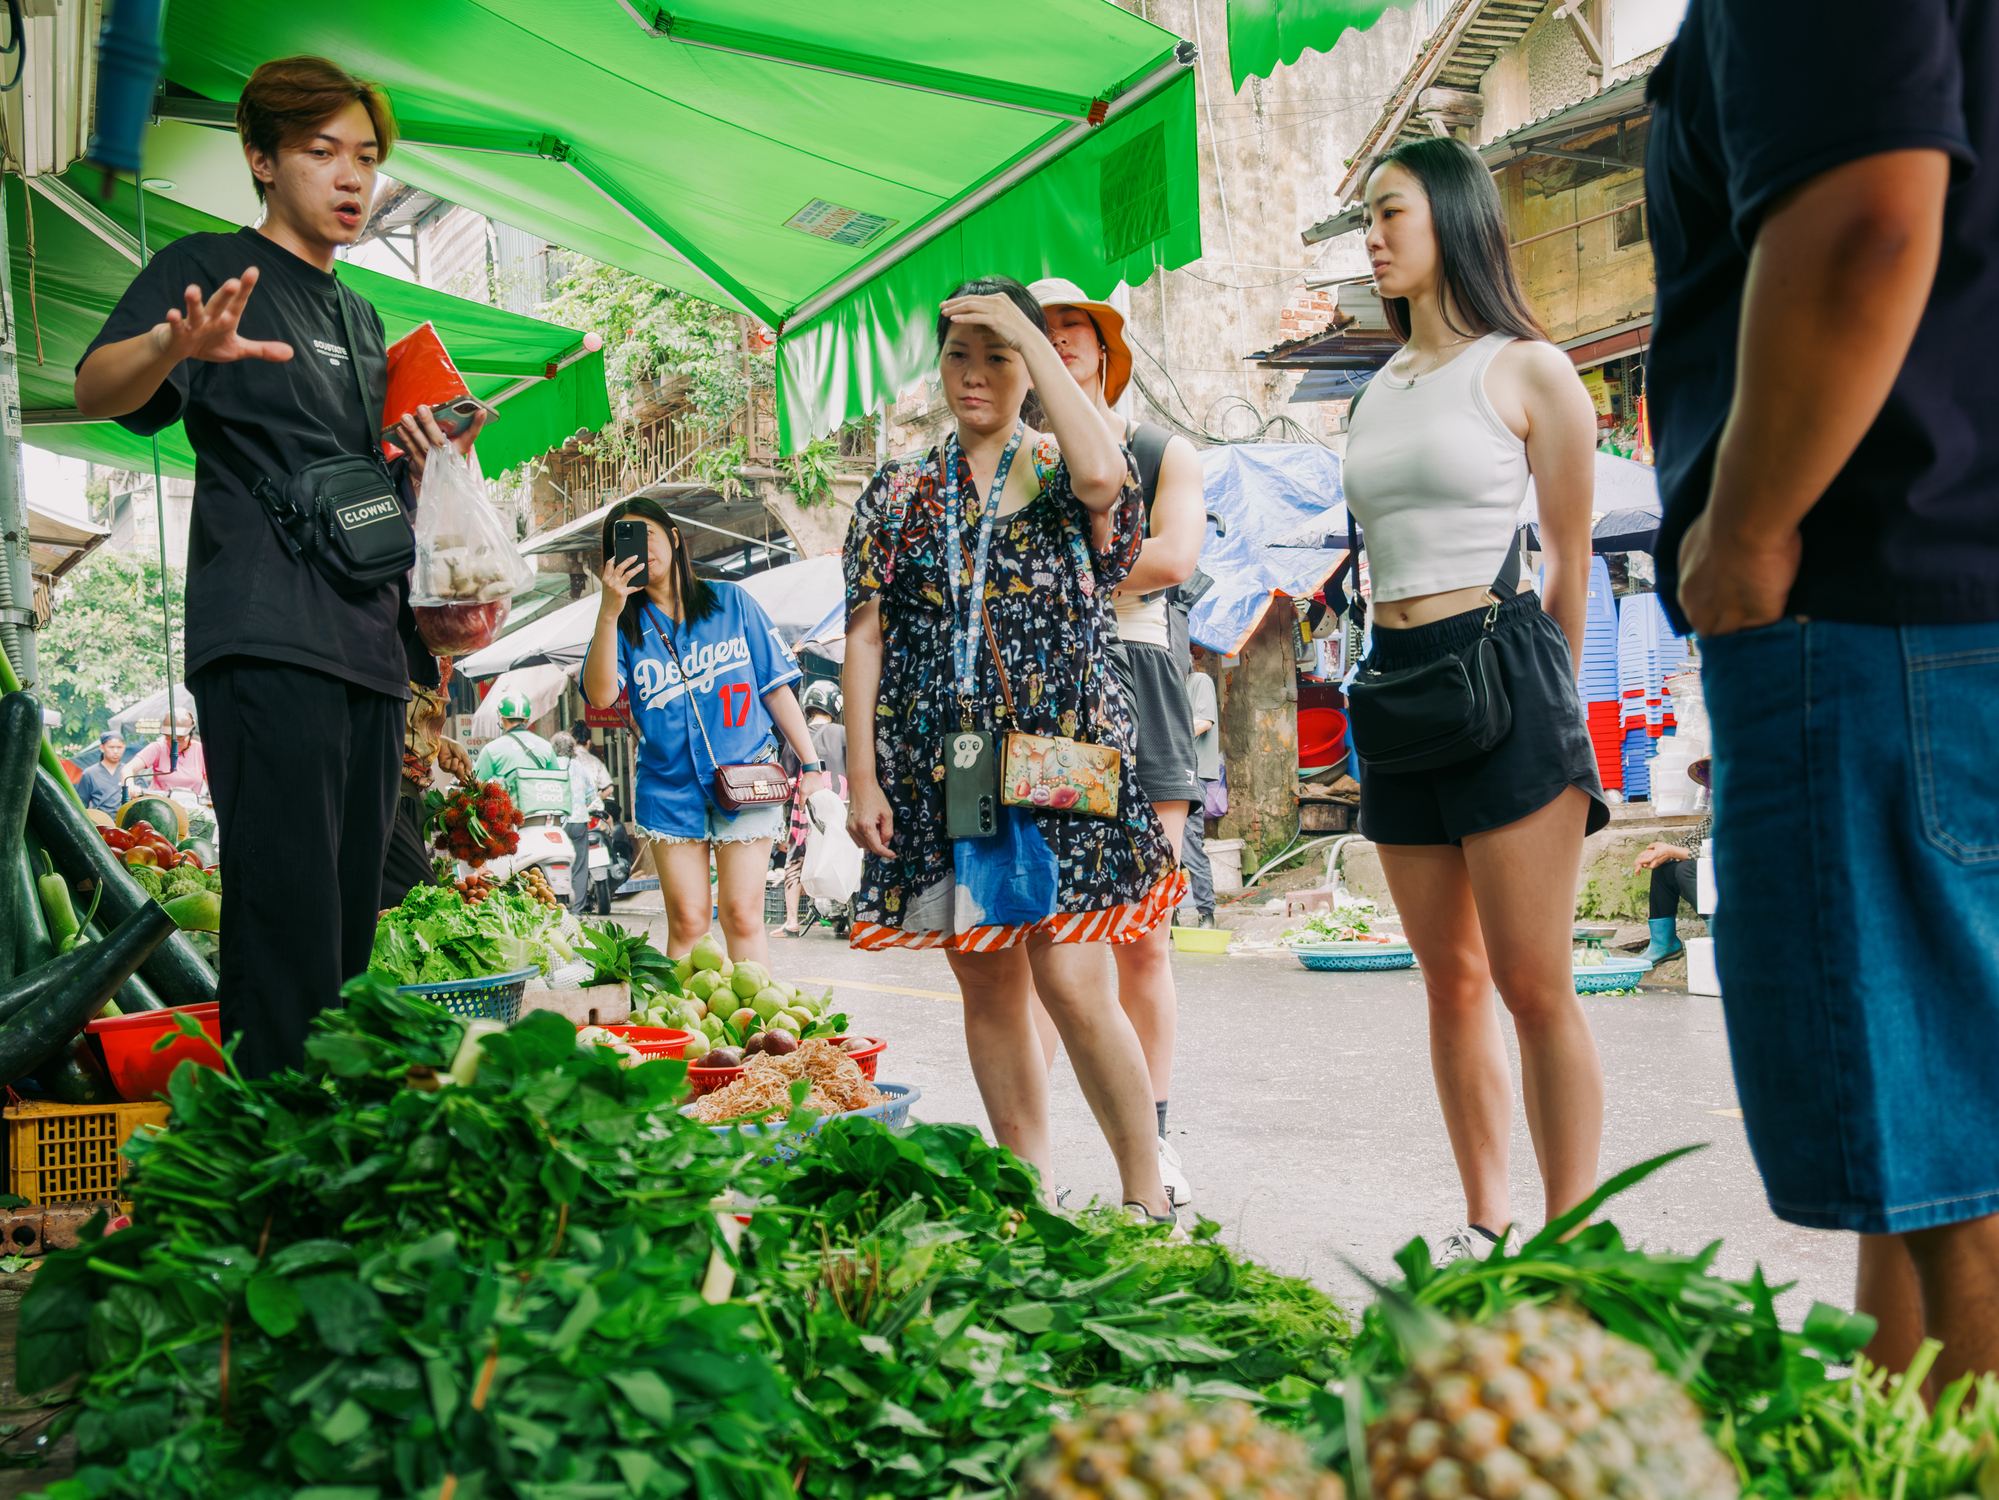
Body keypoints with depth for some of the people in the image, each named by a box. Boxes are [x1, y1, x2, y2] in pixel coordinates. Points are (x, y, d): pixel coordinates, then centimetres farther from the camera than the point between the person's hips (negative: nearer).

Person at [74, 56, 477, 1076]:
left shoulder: (363, 321, 25)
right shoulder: (209, 269, 5)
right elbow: (95, 390, -12)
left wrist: (426, 459, 9)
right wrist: (173, 347, -34)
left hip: (367, 651, 7)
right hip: (266, 642, -7)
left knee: (349, 932, 6)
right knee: (289, 927, -15)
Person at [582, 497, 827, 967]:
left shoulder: (731, 602, 7)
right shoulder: (626, 625, 7)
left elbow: (777, 687, 7)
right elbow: (601, 695, -11)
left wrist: (809, 762, 2)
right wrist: (609, 612, -16)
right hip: (669, 788, 1)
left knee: (742, 916, -5)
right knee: (687, 921, -3)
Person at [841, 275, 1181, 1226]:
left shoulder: (1060, 476, 5)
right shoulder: (899, 493, 12)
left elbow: (1104, 476, -22)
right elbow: (865, 638, 7)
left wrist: (1034, 340, -14)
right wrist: (861, 778, -2)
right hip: (941, 778, 3)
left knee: (1071, 984, -10)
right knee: (987, 986, 7)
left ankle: (1147, 1197, 3)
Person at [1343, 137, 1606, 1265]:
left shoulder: (1528, 370, -1)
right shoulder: (1377, 393, 17)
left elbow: (1572, 562, 2)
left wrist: (1550, 700, 4)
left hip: (1500, 670, -6)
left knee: (1535, 985, -7)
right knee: (1453, 981, 9)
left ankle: (1571, 1240, -1)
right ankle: (1487, 1225, 16)